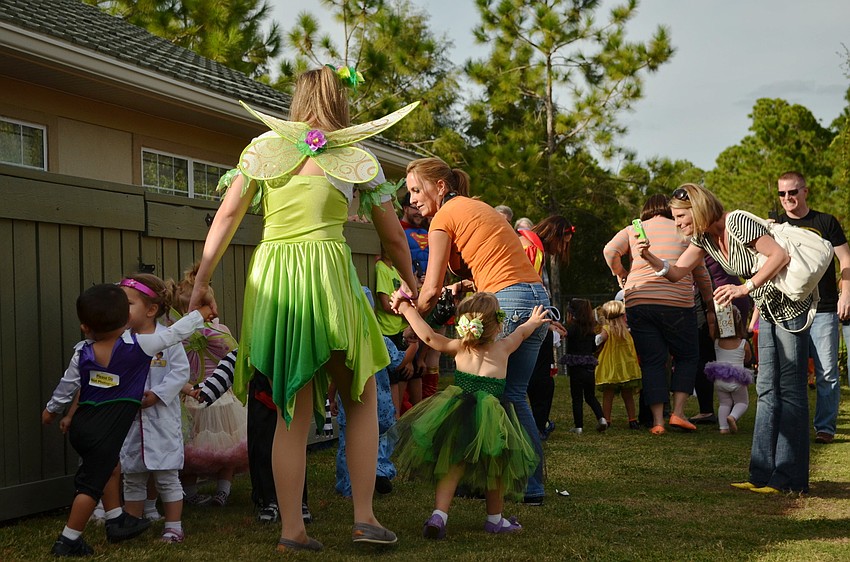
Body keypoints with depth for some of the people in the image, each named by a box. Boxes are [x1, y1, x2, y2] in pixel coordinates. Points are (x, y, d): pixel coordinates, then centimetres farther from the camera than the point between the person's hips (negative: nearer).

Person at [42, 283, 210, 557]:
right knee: (92, 484, 2)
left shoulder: (82, 353, 1)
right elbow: (174, 333, -4)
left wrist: (52, 408, 33)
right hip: (105, 432, -6)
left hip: (81, 425, 6)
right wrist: (199, 315, 10)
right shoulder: (138, 346, -12)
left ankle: (117, 521, 33)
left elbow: (67, 385, 15)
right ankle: (68, 541, 7)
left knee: (109, 468, 25)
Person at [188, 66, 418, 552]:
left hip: (271, 275, 3)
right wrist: (413, 287, 28)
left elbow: (228, 215, 6)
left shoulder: (263, 147, 14)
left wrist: (202, 279, 8)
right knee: (361, 400, 13)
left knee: (293, 410, 9)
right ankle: (365, 517, 9)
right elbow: (394, 238, 14)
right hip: (326, 269, -3)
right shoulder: (359, 158, 9)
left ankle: (292, 528, 9)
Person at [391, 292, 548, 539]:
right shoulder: (503, 348, 6)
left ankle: (439, 514, -13)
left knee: (451, 466, 4)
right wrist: (533, 321, 47)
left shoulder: (459, 348, 3)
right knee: (495, 469, 17)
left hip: (459, 415, 1)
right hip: (492, 419, -1)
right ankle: (494, 518, 28)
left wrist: (407, 310, 7)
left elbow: (428, 336, -2)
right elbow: (521, 332, 26)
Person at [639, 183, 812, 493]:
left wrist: (745, 288, -32)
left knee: (790, 389, -6)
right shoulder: (703, 238, 2)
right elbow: (675, 272, 1)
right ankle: (764, 475, 10)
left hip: (791, 304, -9)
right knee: (767, 390, 7)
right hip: (768, 310, 9)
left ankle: (790, 479, -2)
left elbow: (780, 255, -27)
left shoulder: (737, 223, -23)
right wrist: (648, 257, -16)